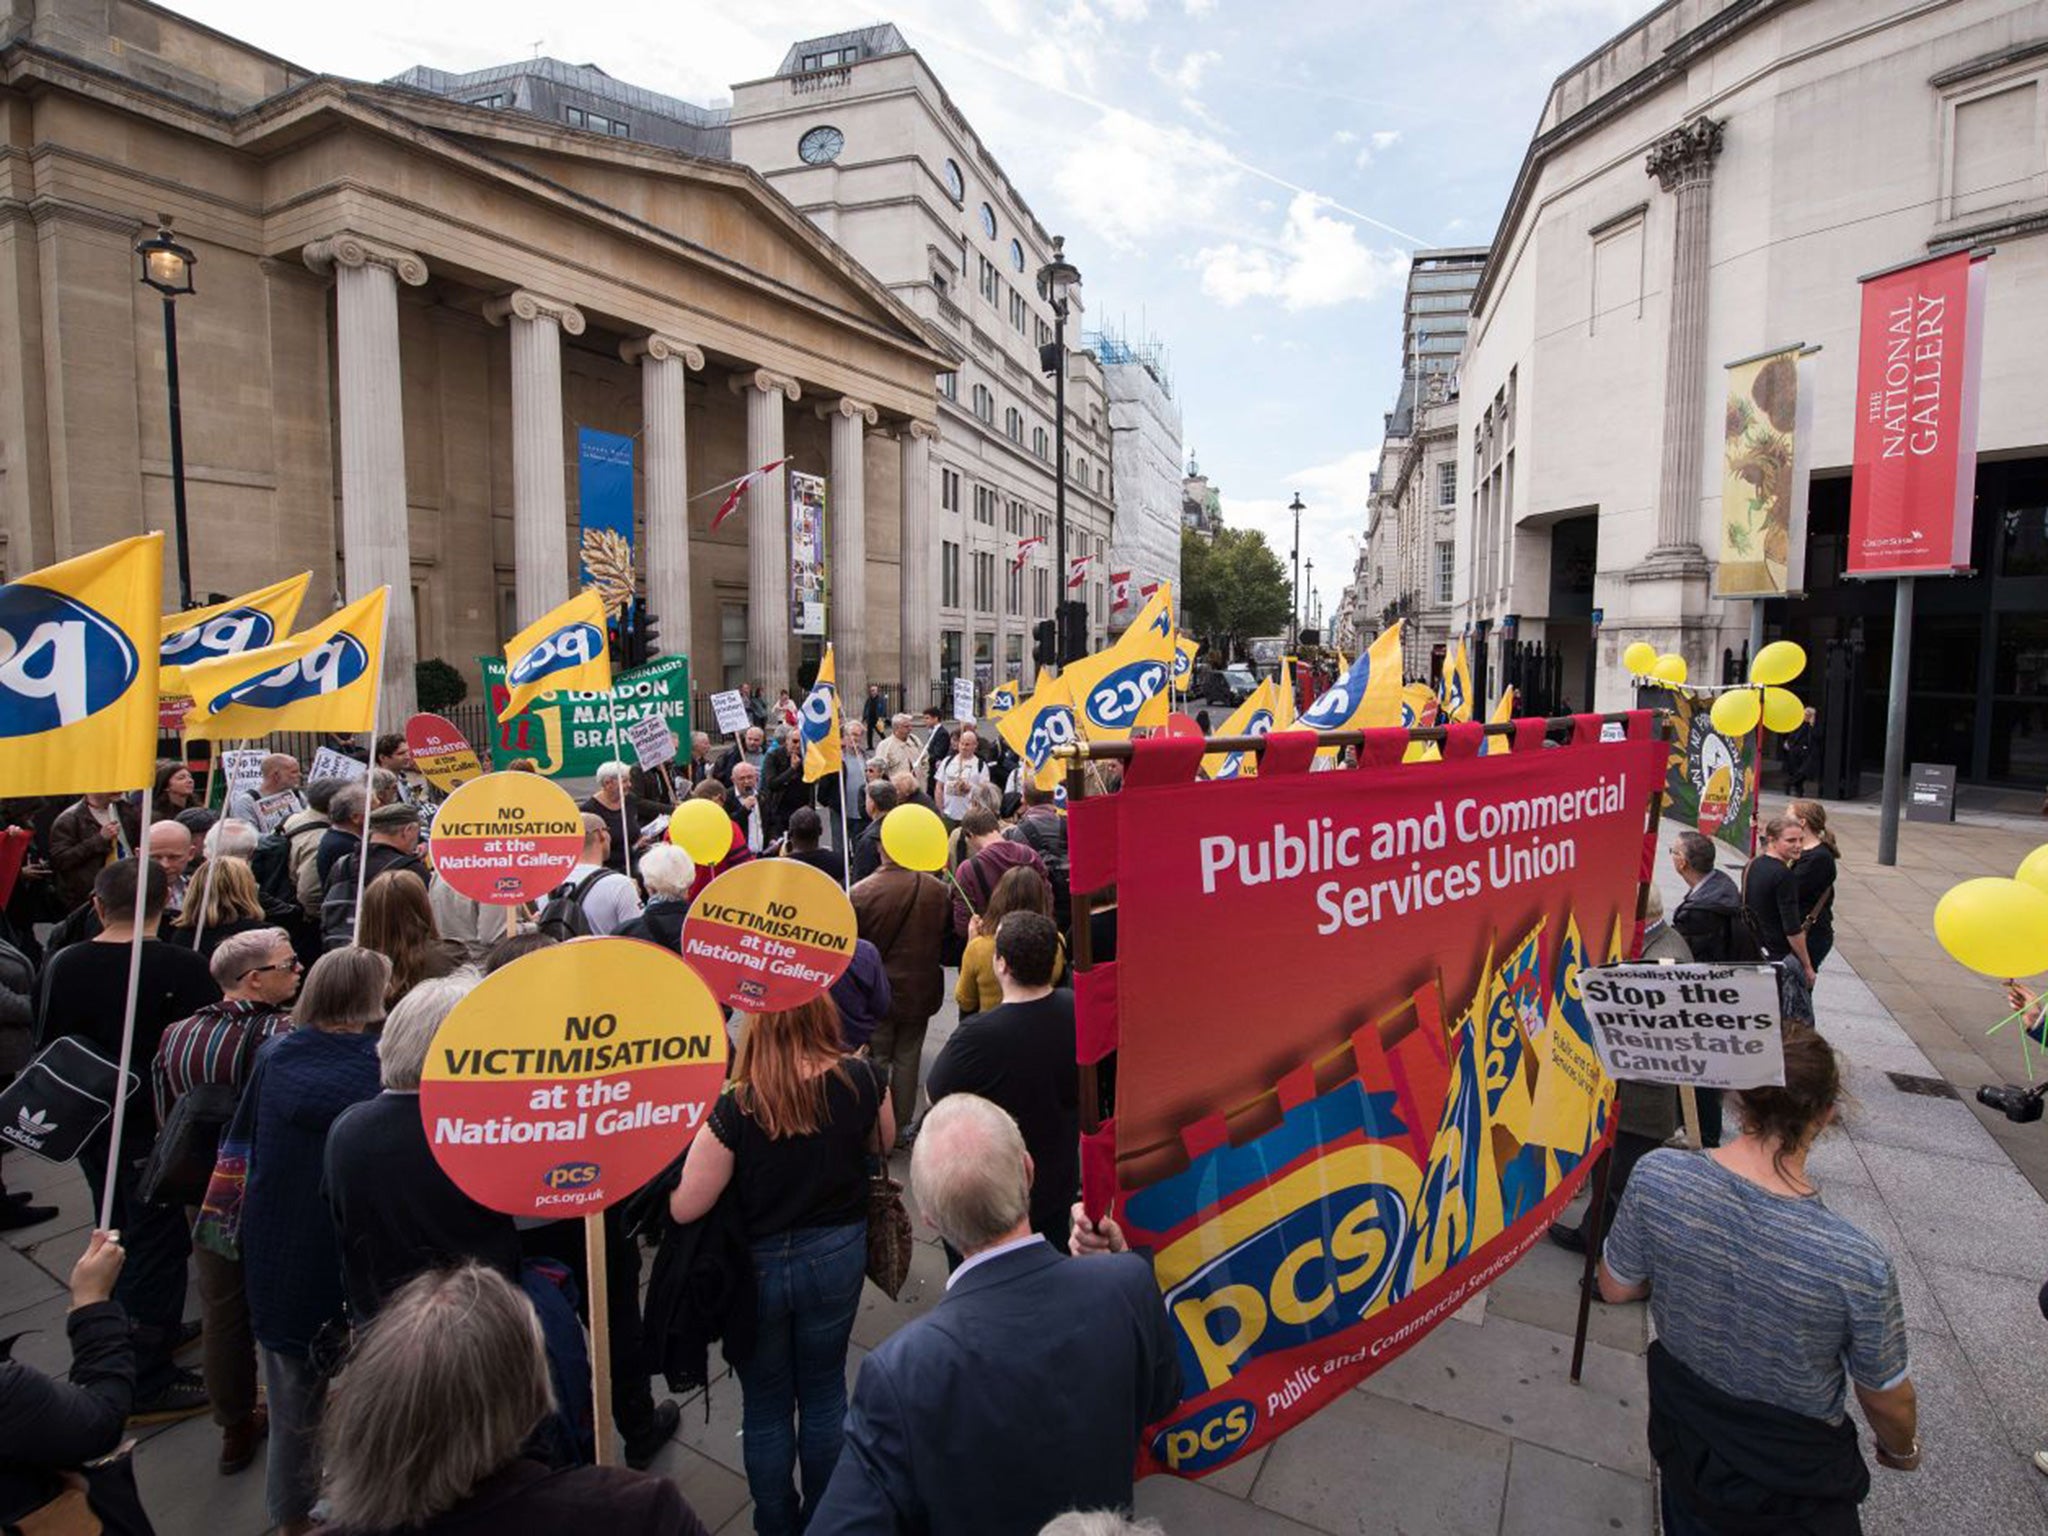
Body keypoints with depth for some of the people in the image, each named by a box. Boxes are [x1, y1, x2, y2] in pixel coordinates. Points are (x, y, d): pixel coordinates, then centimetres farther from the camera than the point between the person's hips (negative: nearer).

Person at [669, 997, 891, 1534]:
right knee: (824, 1391, 24)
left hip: (757, 1267, -2)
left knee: (766, 1406, 22)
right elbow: (883, 1142, 2)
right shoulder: (862, 1078, -19)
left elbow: (683, 1207, -20)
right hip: (836, 1255, 3)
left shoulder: (735, 1106, -28)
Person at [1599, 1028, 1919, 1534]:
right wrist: (1902, 1450, 11)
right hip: (1791, 1479, -3)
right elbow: (1887, 1401, -11)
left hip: (1680, 1438, 4)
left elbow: (1615, 1288, -9)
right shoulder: (1860, 1265, -30)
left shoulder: (1656, 1176, -26)